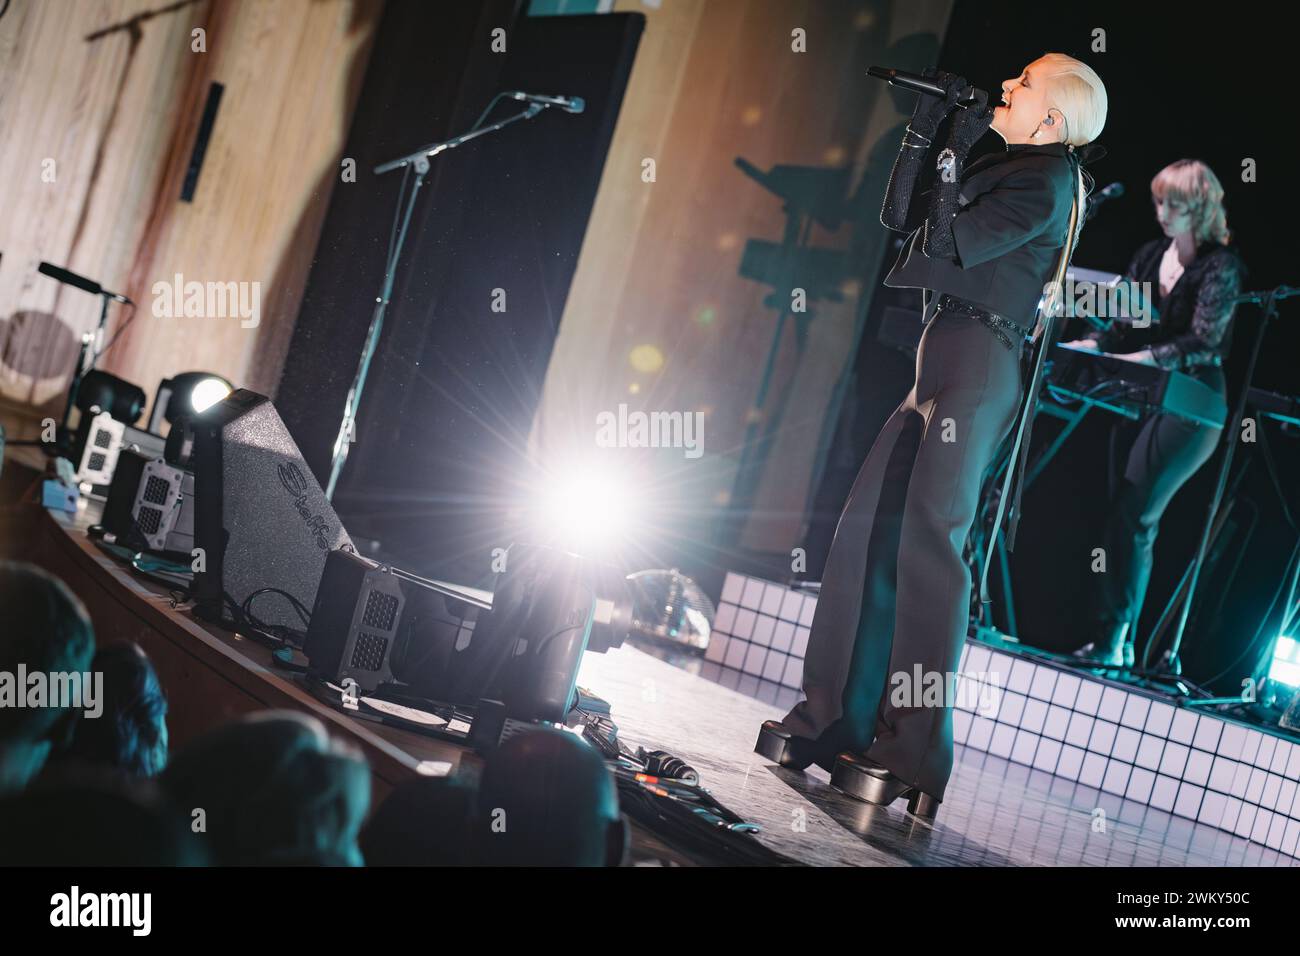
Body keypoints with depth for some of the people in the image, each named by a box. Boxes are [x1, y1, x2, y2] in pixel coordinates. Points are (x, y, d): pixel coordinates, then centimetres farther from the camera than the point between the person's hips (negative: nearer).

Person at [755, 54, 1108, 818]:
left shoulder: (1046, 179, -4)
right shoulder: (1006, 167, 24)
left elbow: (951, 240, -13)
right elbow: (901, 216, 21)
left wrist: (955, 151, -6)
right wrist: (926, 126, 15)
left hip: (978, 361, -10)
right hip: (944, 359, 10)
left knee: (928, 534, -17)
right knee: (868, 523, 4)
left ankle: (916, 757, -19)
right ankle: (835, 720, 6)